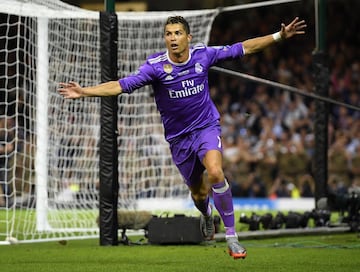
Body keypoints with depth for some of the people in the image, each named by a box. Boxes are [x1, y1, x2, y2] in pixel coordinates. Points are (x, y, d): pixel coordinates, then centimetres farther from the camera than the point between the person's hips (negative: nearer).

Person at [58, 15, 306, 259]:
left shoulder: (204, 55, -10)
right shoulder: (155, 66, -15)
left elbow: (243, 48, 0)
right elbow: (122, 85, -20)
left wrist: (279, 36, -2)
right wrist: (83, 91, -31)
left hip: (207, 127, -1)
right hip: (179, 137, 1)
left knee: (215, 173, -29)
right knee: (198, 192, 14)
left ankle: (231, 236, -19)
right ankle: (207, 216, 54)